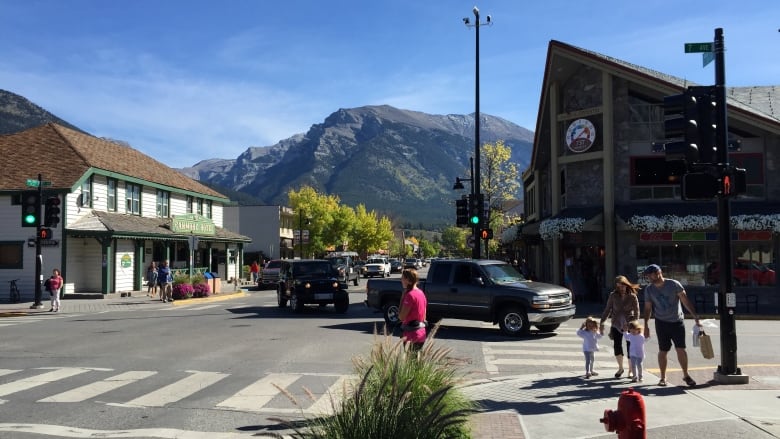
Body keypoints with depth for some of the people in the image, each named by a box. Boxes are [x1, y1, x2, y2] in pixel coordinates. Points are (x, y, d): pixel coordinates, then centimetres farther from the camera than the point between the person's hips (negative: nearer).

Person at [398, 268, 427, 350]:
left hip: (412, 335, -9)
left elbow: (401, 317, -16)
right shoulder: (421, 293, 10)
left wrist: (403, 295, -11)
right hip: (421, 334, 9)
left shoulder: (410, 295, -17)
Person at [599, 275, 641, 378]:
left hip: (629, 326, -2)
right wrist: (602, 322, 0)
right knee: (616, 346, -2)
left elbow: (636, 312, -7)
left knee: (630, 347, 2)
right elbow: (607, 309, 4)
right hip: (616, 325, 2)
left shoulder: (632, 296, -7)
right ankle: (620, 368, 18)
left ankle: (631, 370, 18)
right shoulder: (613, 296, -3)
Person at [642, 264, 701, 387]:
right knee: (662, 351, 4)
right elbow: (648, 308, 6)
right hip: (661, 323, 2)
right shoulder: (649, 289, 0)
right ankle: (663, 378, 16)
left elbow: (685, 301, -6)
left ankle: (686, 375, 13)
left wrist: (695, 316, -12)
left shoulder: (674, 284, -8)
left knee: (681, 349, -4)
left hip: (677, 321, -2)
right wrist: (646, 325, 1)